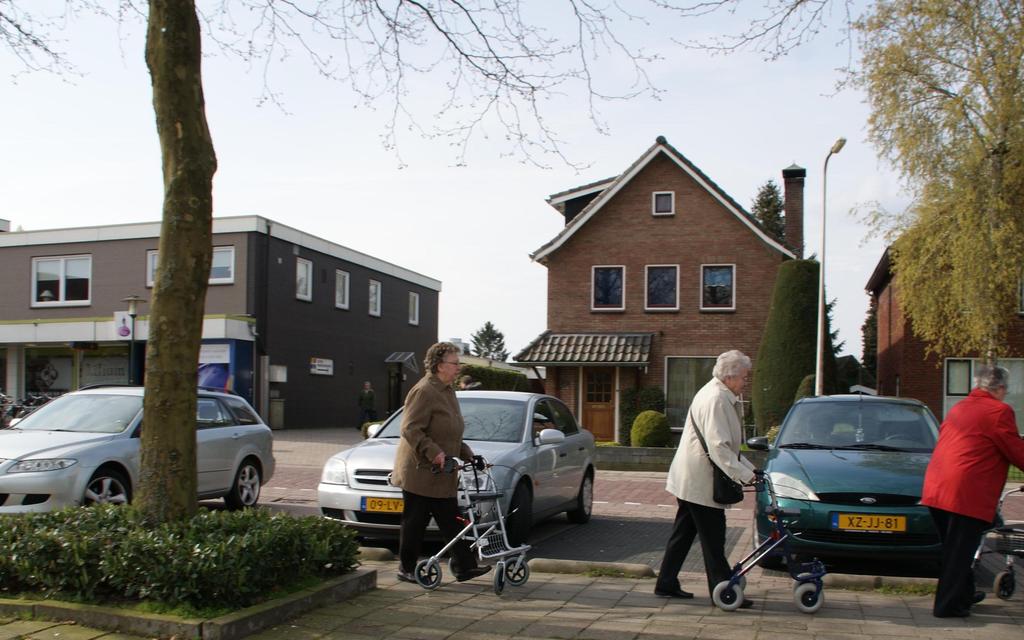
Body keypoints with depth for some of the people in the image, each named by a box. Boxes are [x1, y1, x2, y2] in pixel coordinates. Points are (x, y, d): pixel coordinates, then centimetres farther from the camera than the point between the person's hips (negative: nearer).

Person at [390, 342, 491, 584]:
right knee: (415, 522, 2)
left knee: (451, 522, 8)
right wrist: (434, 452, -28)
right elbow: (410, 429, -22)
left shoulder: (446, 391, 16)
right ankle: (406, 569, 14)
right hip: (419, 472, -9)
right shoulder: (424, 391, -16)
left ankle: (464, 566, 10)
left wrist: (466, 453, 16)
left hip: (441, 476, 10)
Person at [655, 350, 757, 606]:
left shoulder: (722, 397, 16)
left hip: (691, 479, 10)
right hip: (700, 481, -10)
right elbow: (718, 447, -26)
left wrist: (749, 468, 16)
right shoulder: (715, 400, -18)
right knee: (713, 539, -4)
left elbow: (727, 444, 22)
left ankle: (667, 584, 20)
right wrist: (744, 475, -25)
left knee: (684, 533, 14)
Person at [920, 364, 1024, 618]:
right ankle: (947, 605, 7)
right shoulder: (999, 411, -5)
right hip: (968, 493, -8)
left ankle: (964, 594, 36)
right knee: (959, 552, 1)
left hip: (936, 489, 8)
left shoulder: (957, 408, 19)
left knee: (953, 548, 21)